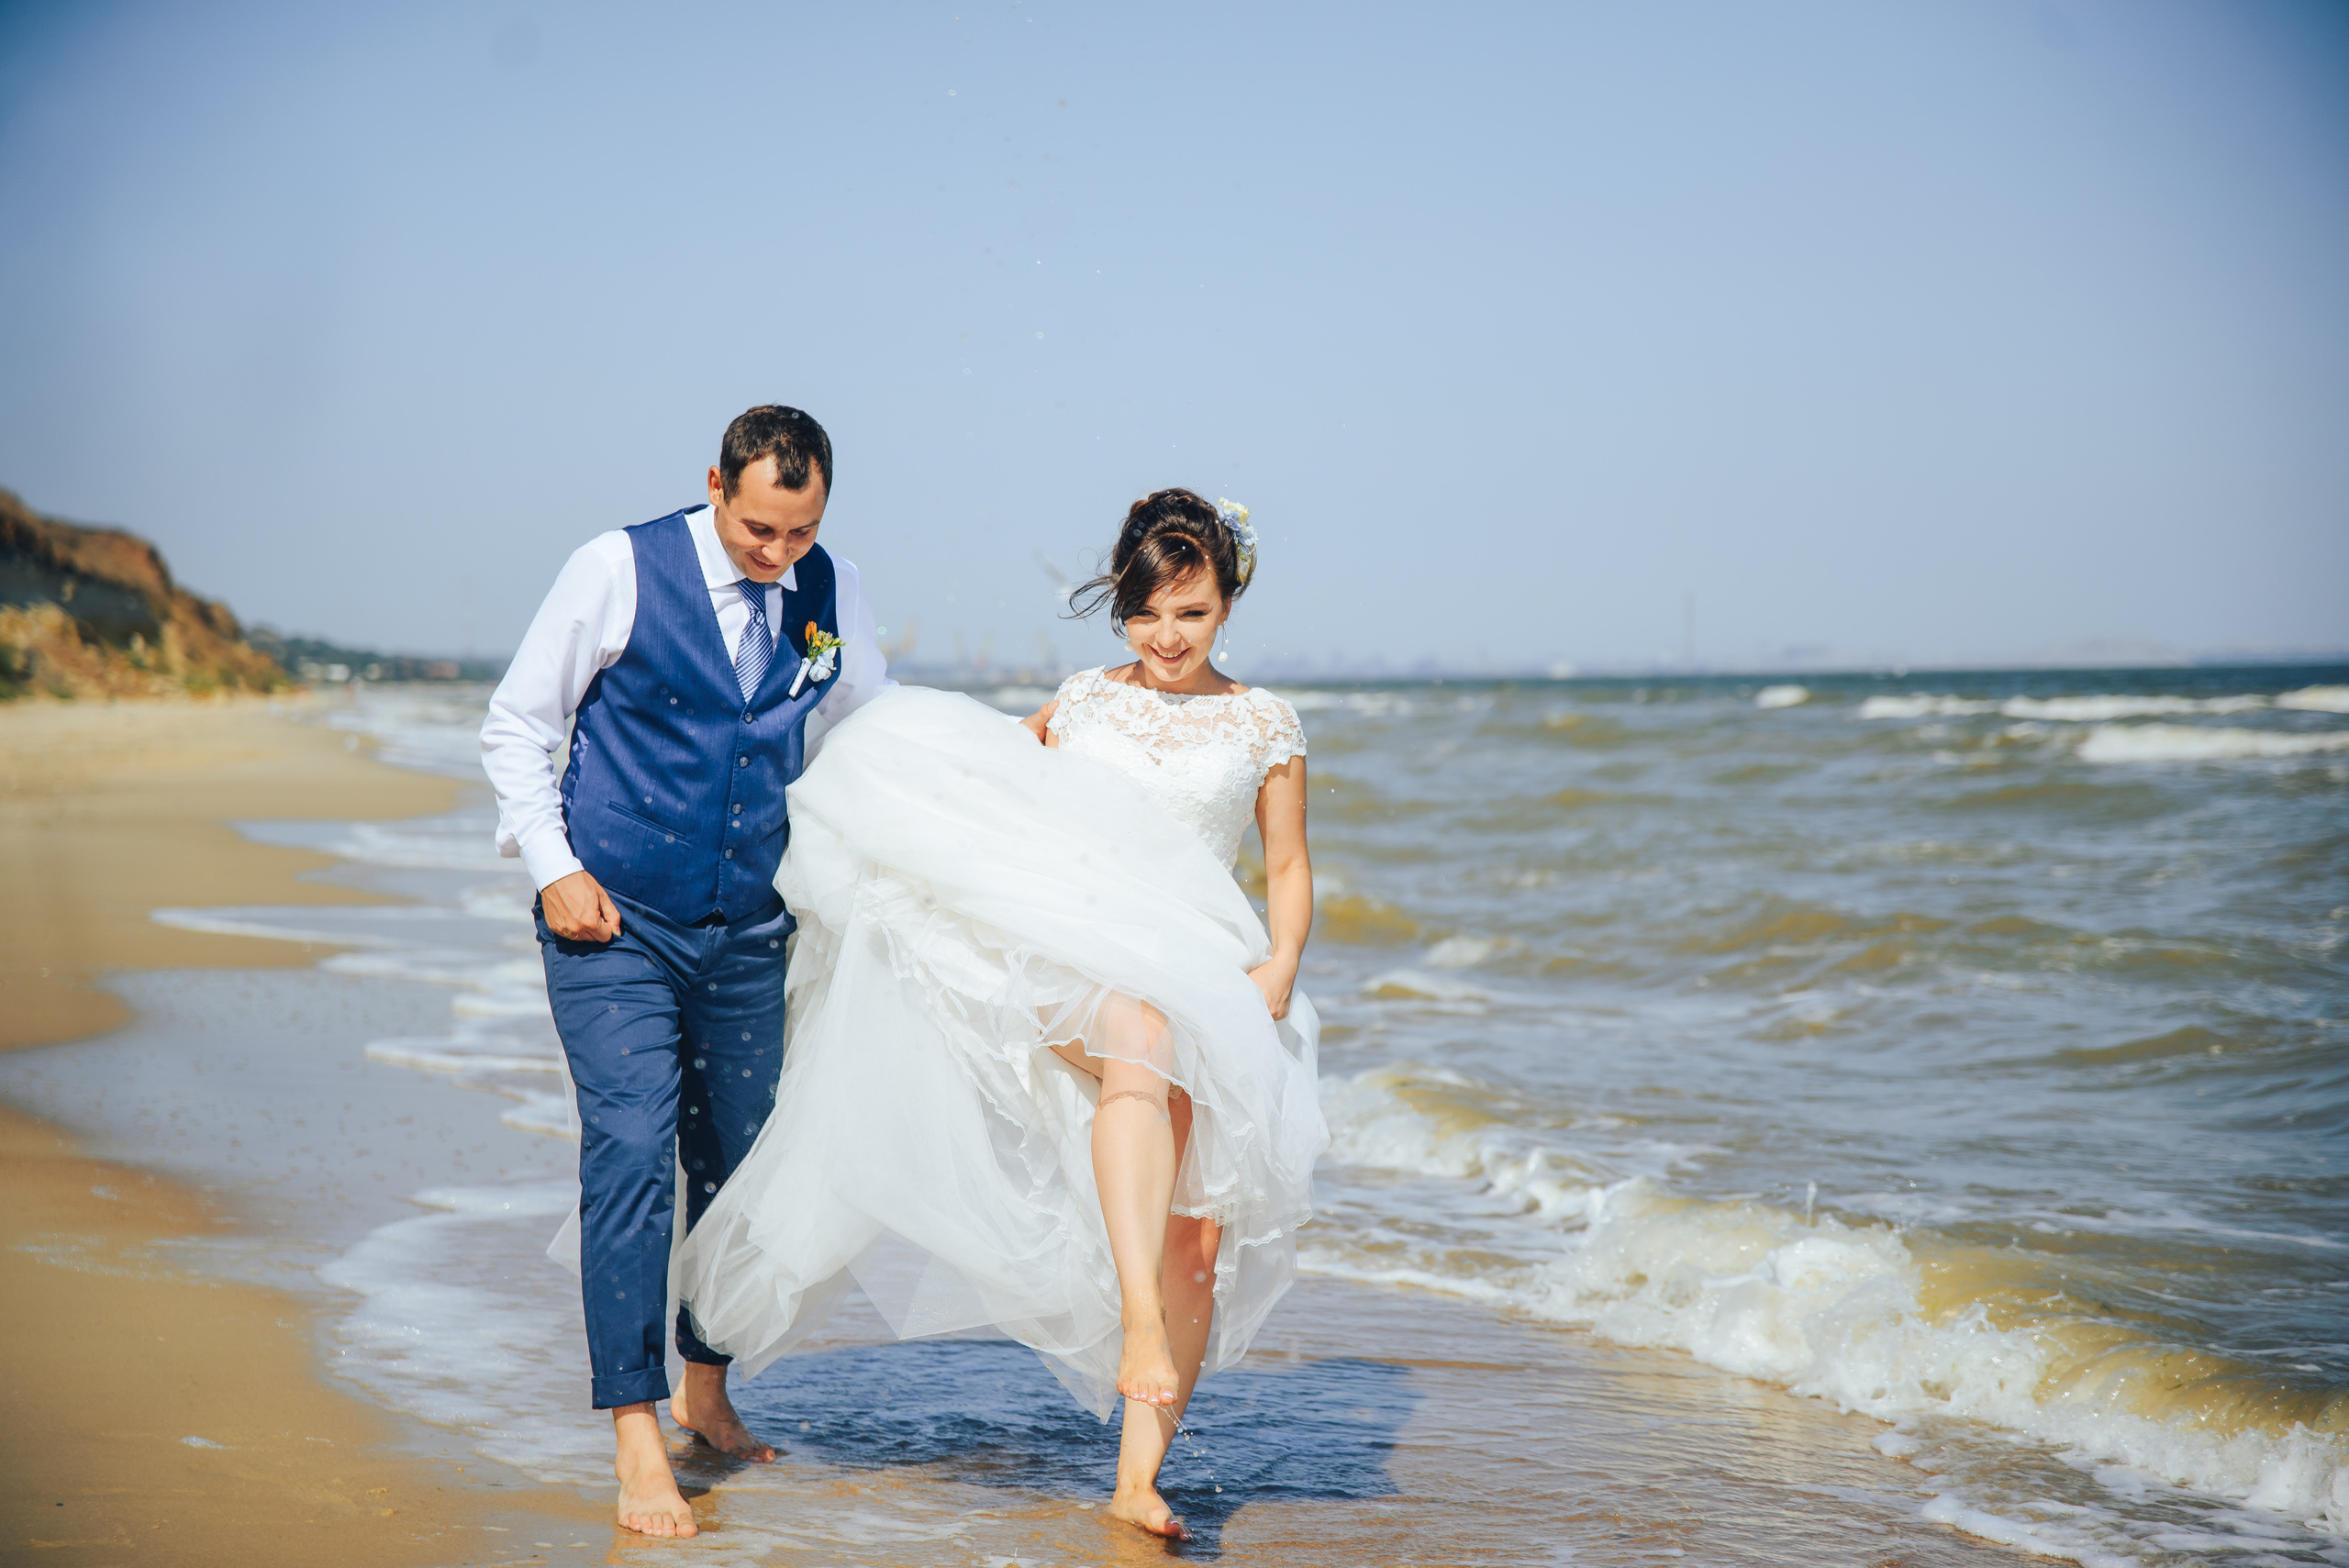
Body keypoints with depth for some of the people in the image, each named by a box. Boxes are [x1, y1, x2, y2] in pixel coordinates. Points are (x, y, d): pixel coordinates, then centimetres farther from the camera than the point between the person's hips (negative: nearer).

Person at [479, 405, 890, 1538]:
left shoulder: (833, 592, 1)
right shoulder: (621, 570, -11)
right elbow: (516, 726, -2)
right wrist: (554, 867, -10)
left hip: (749, 933, 4)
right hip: (615, 927, -4)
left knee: (738, 1163, 12)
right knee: (630, 1157, -12)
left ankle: (706, 1391, 32)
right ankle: (636, 1441, -8)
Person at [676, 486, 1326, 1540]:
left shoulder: (1264, 725, 11)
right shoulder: (1079, 702, 15)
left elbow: (1290, 868, 15)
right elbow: (1009, 810, 28)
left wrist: (1280, 963, -3)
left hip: (1208, 987, 1)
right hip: (1076, 962, -1)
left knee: (1201, 1235, -8)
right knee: (1142, 1044, -39)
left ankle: (1140, 1473, 1)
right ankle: (1140, 1322, -49)